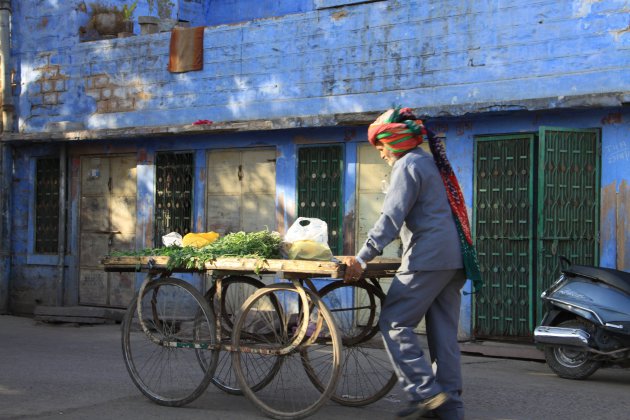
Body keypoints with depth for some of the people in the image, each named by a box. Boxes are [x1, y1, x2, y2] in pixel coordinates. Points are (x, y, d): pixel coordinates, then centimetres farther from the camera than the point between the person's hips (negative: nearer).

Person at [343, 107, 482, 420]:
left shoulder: (407, 165, -6)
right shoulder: (433, 163, 23)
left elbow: (391, 218, -15)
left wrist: (361, 259, -16)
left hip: (428, 258, -9)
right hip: (455, 257, 9)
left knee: (394, 323, -6)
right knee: (444, 331, 8)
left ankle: (425, 392, -13)